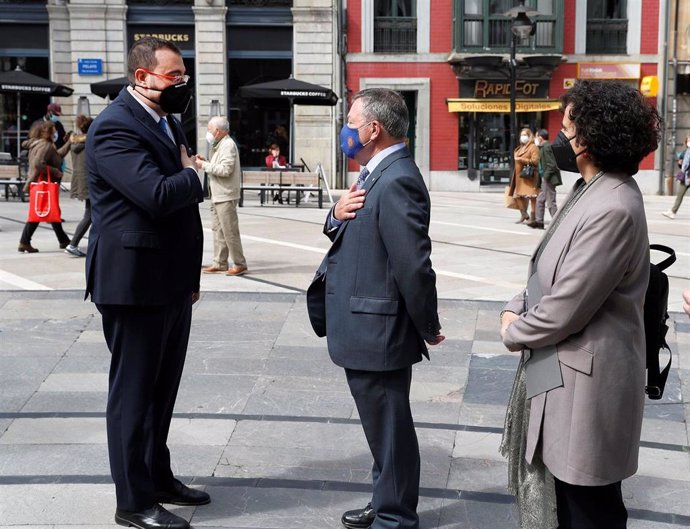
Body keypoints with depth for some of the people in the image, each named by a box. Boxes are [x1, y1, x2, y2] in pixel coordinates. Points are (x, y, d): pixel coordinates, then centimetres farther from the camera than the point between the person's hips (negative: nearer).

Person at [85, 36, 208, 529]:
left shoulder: (168, 122, 14)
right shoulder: (115, 128, -16)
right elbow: (158, 195, -29)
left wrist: (191, 273, 16)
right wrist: (191, 174, -7)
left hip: (172, 282, 9)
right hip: (135, 283, -9)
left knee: (162, 387, 18)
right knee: (134, 391, 1)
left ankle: (158, 478, 32)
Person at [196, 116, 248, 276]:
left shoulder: (228, 145, -13)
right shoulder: (220, 145, 19)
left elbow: (225, 169, -23)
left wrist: (205, 165, -16)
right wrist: (205, 162, 5)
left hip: (226, 196, -10)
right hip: (217, 195, 10)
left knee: (230, 231, -7)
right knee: (218, 229, 11)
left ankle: (240, 264, -1)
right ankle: (219, 263, 16)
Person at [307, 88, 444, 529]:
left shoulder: (395, 182, -22)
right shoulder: (377, 174, 11)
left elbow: (414, 265, -24)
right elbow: (347, 235, 14)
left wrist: (428, 329, -14)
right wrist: (338, 214, -8)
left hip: (377, 331, -10)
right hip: (367, 328, 10)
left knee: (390, 428, 4)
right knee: (383, 425, 22)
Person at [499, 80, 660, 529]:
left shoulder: (612, 209, -25)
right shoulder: (593, 190, 8)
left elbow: (566, 308, -23)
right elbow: (551, 274, 17)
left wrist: (514, 333, -7)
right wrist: (516, 308, 1)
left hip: (585, 382, -10)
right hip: (563, 369, 10)